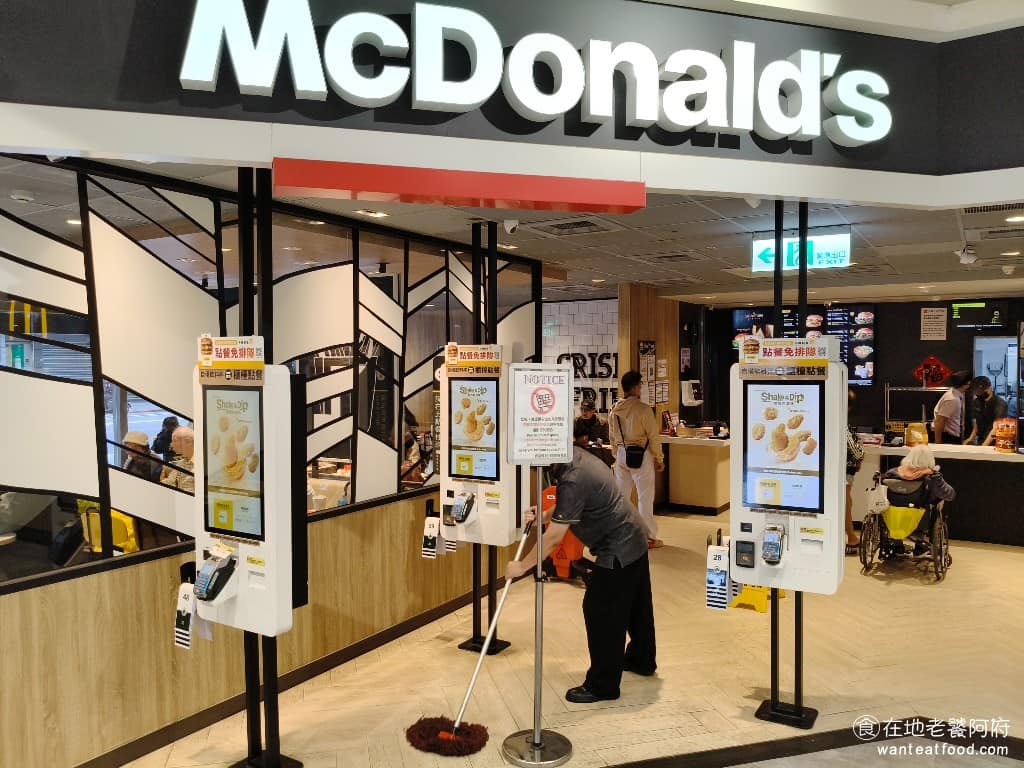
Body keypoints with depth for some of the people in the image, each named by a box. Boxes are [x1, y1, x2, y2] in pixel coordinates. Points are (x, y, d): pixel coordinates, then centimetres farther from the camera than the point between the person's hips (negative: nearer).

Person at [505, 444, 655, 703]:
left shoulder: (572, 480, -30)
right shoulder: (575, 455, -1)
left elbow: (553, 538, -26)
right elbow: (570, 507, 15)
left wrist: (522, 566, -16)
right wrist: (544, 514, 0)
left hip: (617, 551, -10)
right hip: (634, 539, 10)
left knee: (599, 612, -1)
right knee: (636, 605, 25)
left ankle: (602, 685, 11)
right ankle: (642, 660, 44)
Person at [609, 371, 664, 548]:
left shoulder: (615, 410, 2)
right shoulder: (643, 409, -16)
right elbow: (653, 436, -11)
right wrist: (659, 459, -1)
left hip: (622, 454, 6)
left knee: (621, 494, 14)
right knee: (645, 497, 3)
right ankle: (649, 537, 9)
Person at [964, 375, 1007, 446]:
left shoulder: (1000, 403, -13)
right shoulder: (977, 402, 7)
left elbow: (995, 429, -20)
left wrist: (984, 446, -28)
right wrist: (971, 438, 4)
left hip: (994, 444, -5)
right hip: (980, 442, 5)